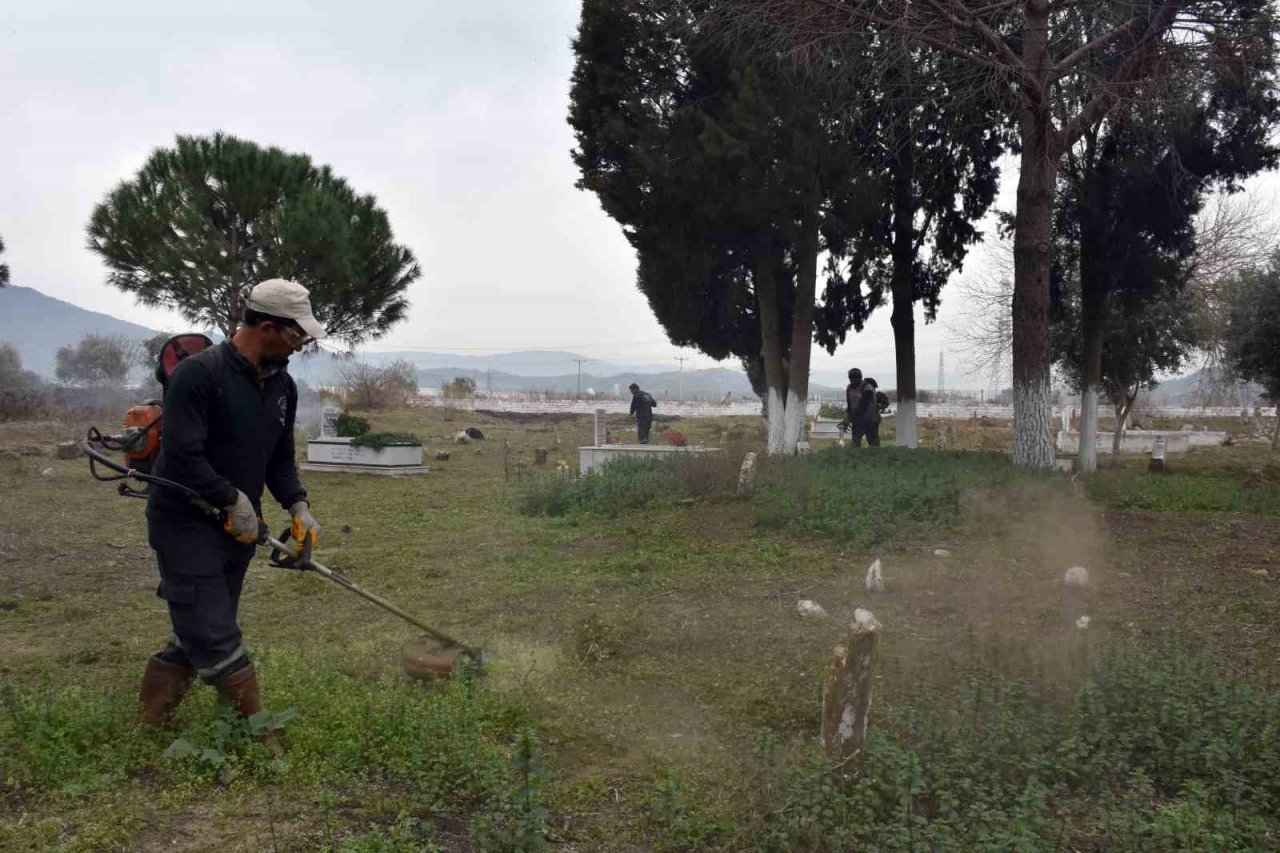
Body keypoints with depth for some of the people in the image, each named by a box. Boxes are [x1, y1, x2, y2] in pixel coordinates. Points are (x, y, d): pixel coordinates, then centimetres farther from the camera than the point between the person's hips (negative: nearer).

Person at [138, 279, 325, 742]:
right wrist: (235, 500, -18)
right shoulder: (198, 373, -19)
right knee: (214, 637, -5)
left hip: (239, 526, 8)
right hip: (185, 524, -8)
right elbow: (182, 456, -24)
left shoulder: (283, 386, 6)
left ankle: (150, 723, 30)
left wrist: (297, 505, -2)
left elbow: (280, 459, 13)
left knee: (198, 633, 15)